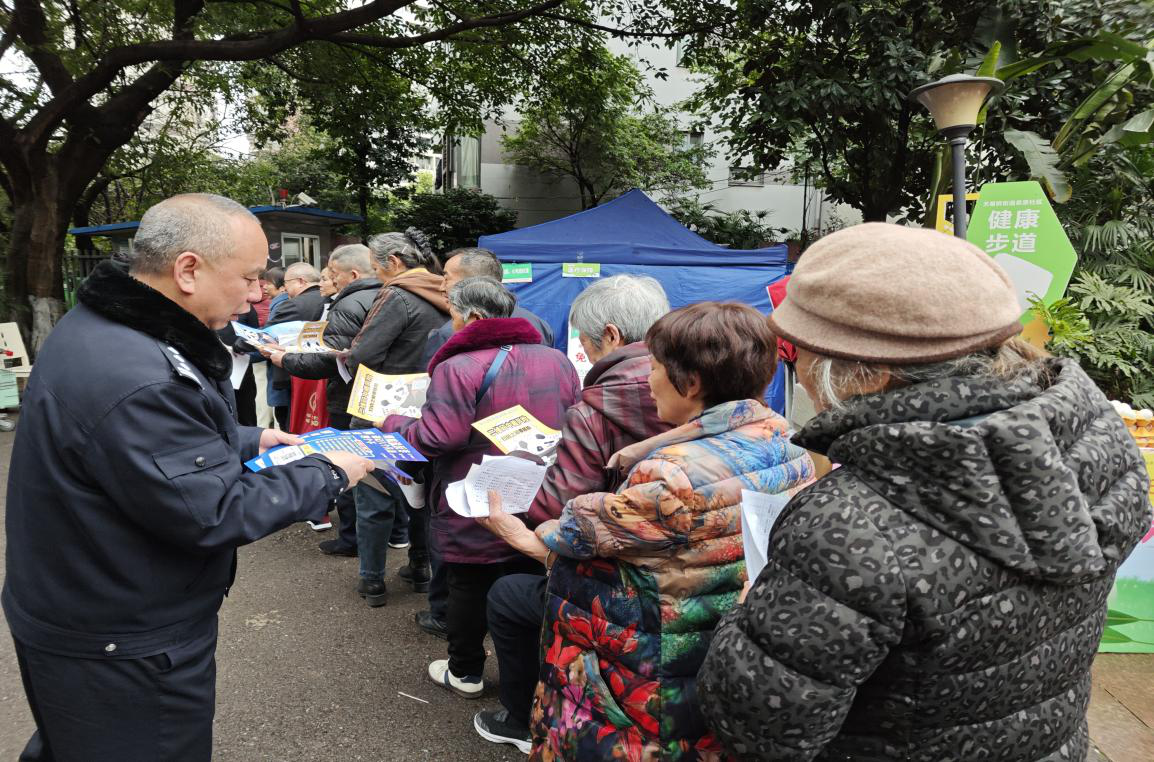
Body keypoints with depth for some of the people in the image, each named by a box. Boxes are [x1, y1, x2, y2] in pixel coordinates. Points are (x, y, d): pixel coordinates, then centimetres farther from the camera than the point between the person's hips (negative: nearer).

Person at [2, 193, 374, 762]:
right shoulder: (134, 379, -34)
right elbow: (215, 515, -29)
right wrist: (328, 474, -18)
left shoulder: (97, 326, 1)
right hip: (120, 651, -9)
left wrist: (246, 441, 7)